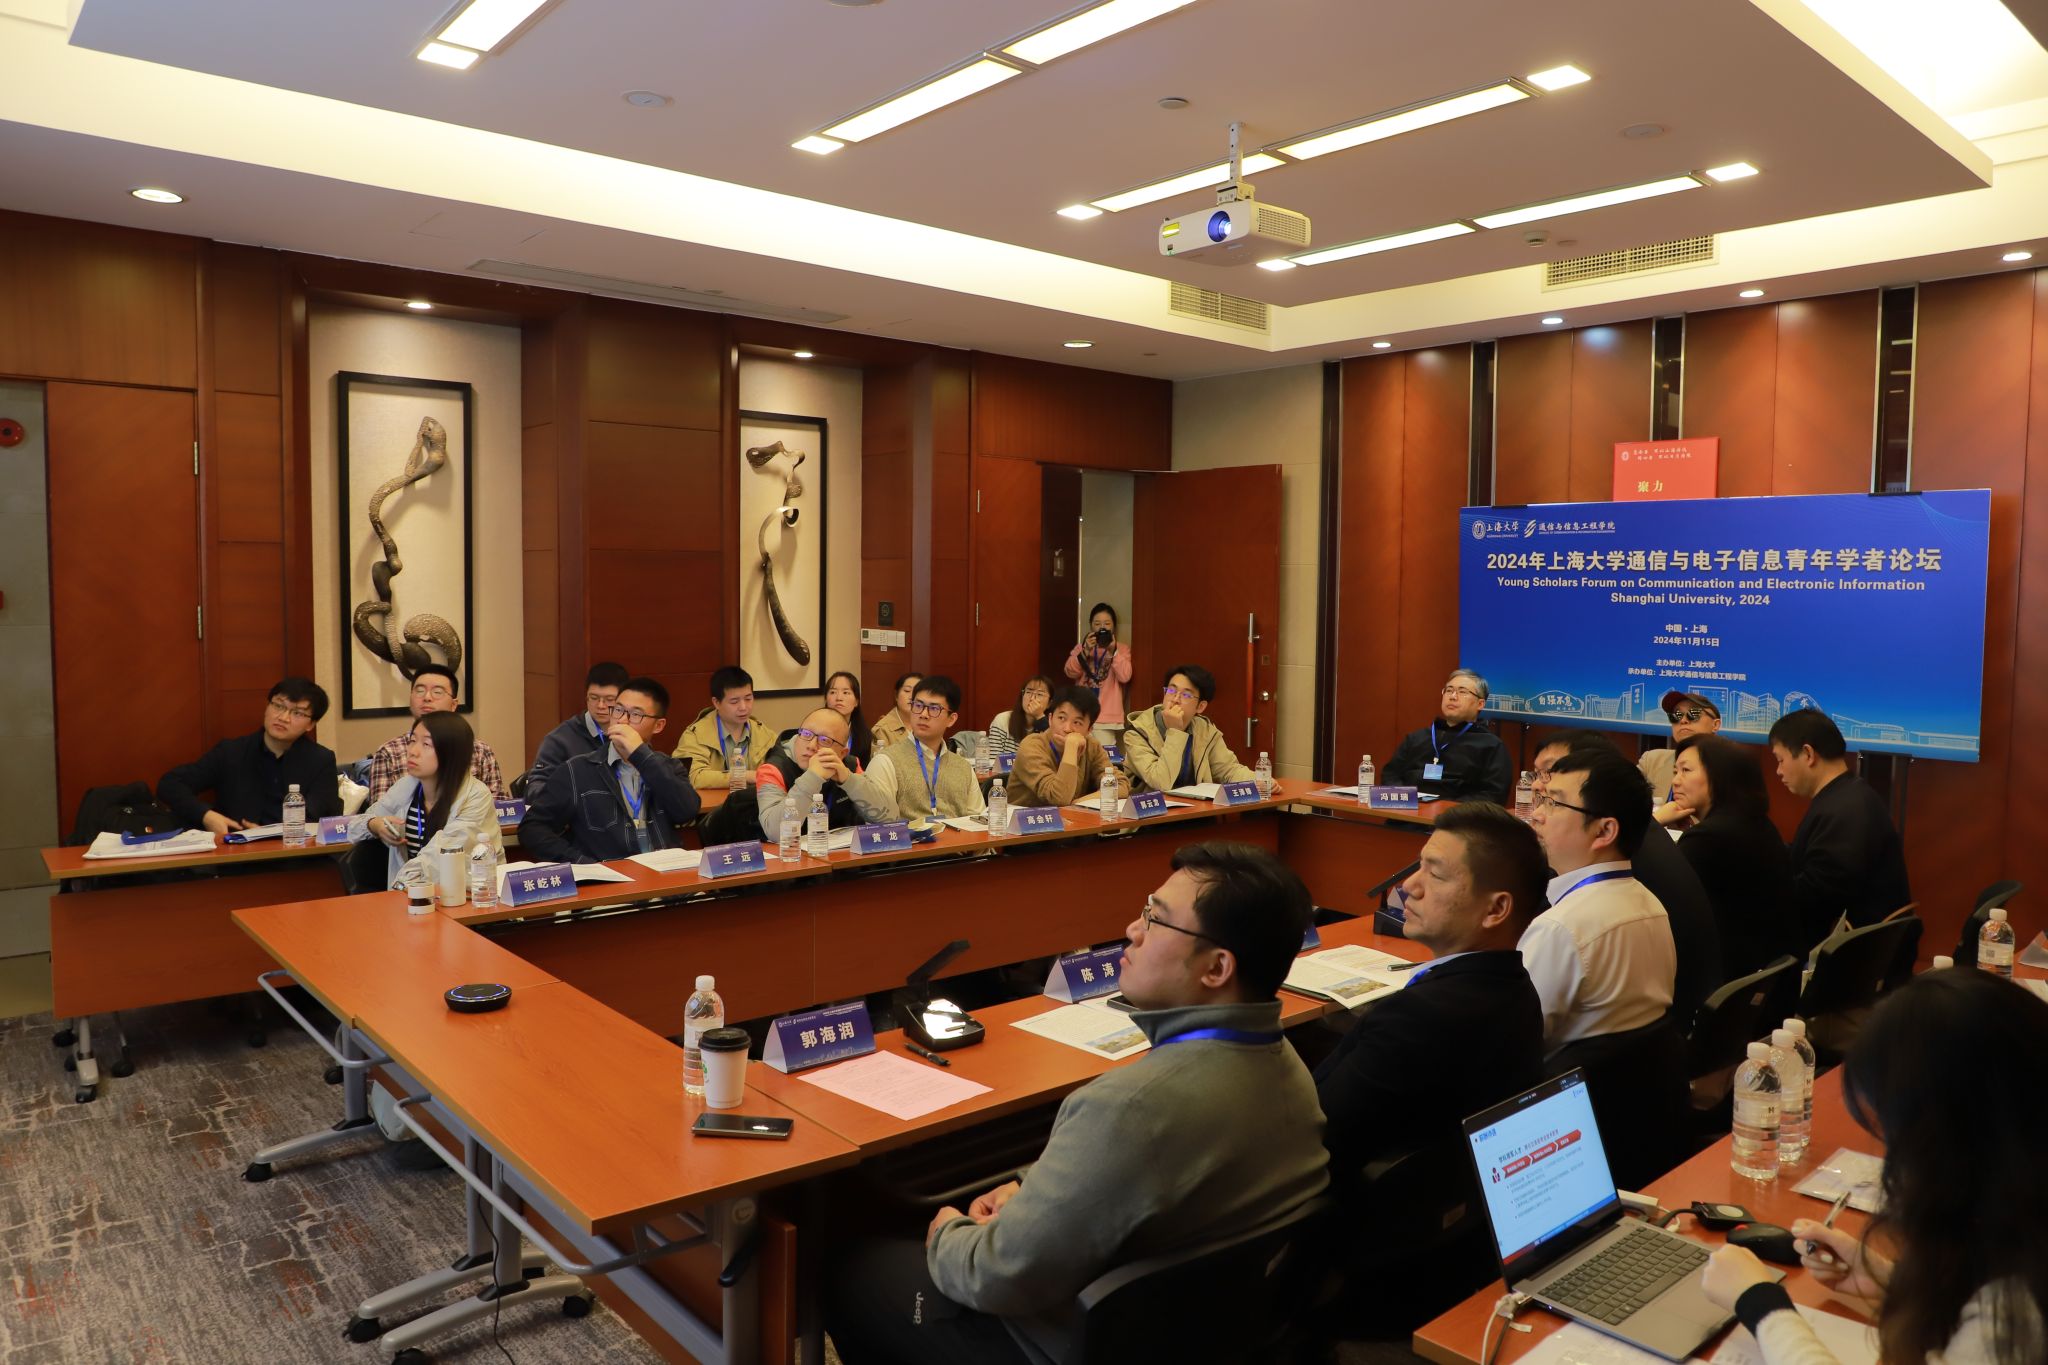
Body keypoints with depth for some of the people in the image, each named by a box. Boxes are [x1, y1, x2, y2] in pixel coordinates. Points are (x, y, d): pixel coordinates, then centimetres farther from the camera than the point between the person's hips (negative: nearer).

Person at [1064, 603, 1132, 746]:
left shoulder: (1122, 648, 5)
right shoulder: (1082, 647, 11)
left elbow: (1124, 676, -10)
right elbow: (1071, 672, -4)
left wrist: (1113, 651, -19)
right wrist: (1086, 651, -17)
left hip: (1107, 716, -2)